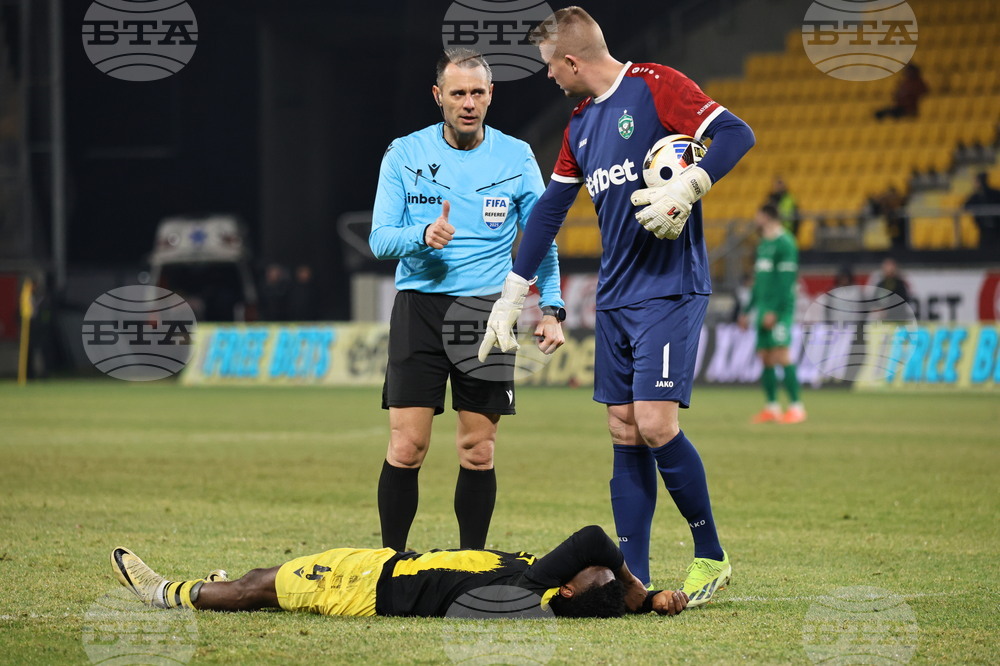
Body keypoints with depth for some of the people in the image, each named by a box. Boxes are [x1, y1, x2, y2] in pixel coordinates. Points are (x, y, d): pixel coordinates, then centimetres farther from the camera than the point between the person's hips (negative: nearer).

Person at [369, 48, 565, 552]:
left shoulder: (517, 157, 5)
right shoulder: (404, 154, 2)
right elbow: (380, 238, -1)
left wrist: (551, 309, 1)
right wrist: (422, 236, -21)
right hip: (419, 307, -1)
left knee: (478, 451, 1)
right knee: (406, 448, -7)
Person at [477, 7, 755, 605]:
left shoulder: (655, 86, -7)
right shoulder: (581, 125, 17)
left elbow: (737, 136, -15)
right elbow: (548, 212, 22)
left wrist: (684, 191, -26)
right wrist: (511, 297, 22)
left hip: (669, 291, -8)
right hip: (615, 297, 8)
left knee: (655, 424, -14)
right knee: (625, 433, 4)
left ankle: (711, 557, 2)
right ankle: (634, 580, 6)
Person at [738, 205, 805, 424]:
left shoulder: (784, 243, -9)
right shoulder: (763, 245, 20)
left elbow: (786, 280, -16)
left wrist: (774, 311, -21)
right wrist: (747, 311, 25)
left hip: (780, 309, -9)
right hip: (764, 308, 9)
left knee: (780, 355, -14)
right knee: (765, 356, 4)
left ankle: (796, 407, -13)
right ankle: (772, 407, 7)